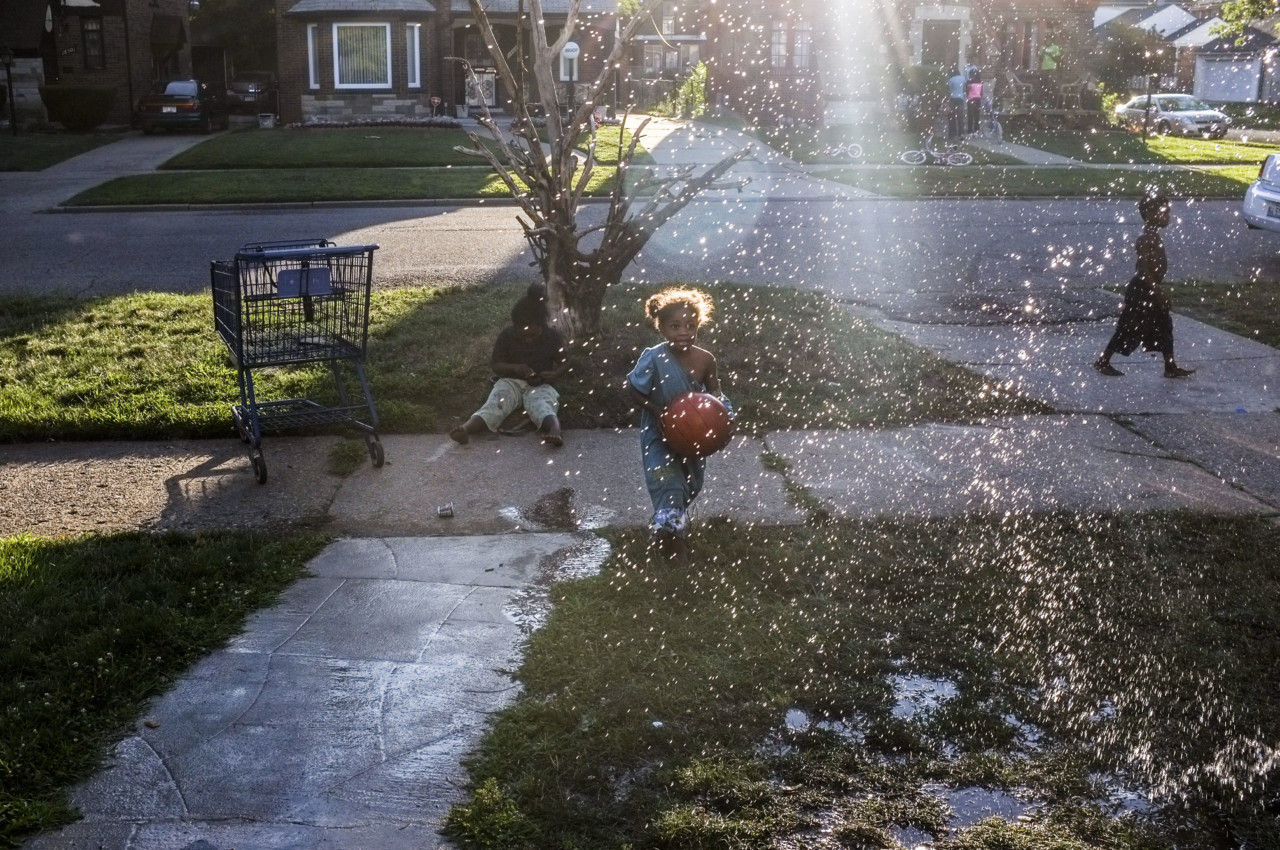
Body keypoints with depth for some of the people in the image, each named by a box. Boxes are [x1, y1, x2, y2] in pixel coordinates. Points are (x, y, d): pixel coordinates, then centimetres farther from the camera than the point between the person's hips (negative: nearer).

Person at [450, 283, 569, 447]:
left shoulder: (553, 337, 1)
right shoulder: (506, 335, 1)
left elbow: (564, 363, 10)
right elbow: (496, 364, 3)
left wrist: (555, 374, -13)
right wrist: (515, 368, -18)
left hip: (540, 385, -1)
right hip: (510, 381, 1)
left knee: (542, 405, -36)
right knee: (496, 403, -30)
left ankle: (555, 431, -69)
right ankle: (466, 429, -59)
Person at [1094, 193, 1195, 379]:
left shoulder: (1154, 237, 10)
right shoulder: (1146, 239, -19)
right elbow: (1144, 269, -24)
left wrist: (1159, 291, 20)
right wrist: (1157, 292, -25)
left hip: (1152, 290, 10)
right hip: (1141, 291, -10)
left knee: (1164, 328, 9)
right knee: (1129, 329, -1)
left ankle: (1170, 367, 14)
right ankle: (1103, 361, 9)